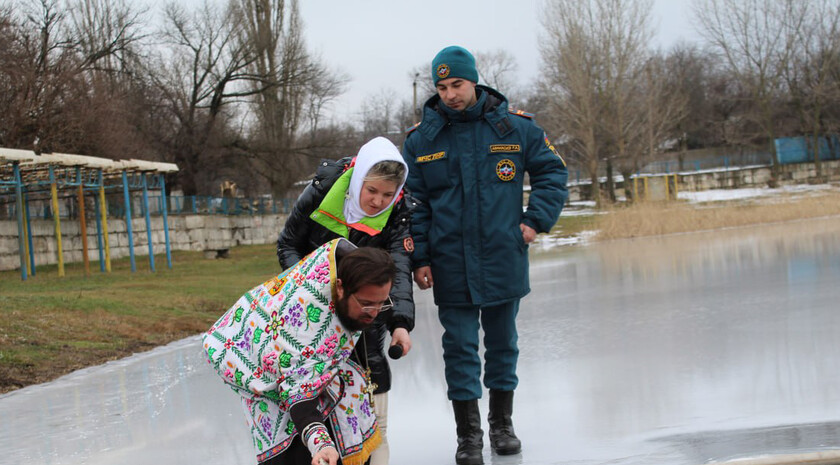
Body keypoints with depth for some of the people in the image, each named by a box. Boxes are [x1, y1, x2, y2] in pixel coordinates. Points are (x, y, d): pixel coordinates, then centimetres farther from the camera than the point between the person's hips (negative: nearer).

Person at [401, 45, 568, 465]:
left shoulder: (516, 126, -1)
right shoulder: (421, 139, -1)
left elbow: (552, 172, 9)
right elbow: (413, 204, 3)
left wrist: (535, 220, -2)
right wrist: (419, 258, -3)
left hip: (504, 260, 1)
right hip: (450, 267, -1)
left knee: (503, 343, 13)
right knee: (460, 347, 1)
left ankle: (502, 423, 28)